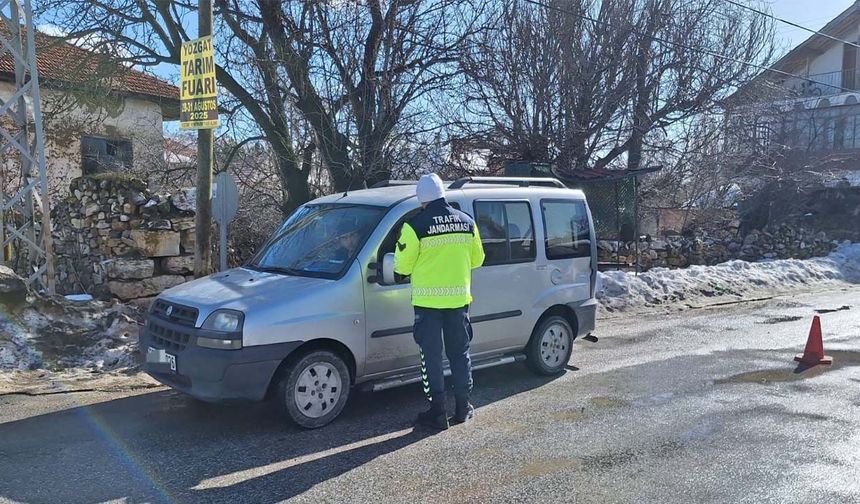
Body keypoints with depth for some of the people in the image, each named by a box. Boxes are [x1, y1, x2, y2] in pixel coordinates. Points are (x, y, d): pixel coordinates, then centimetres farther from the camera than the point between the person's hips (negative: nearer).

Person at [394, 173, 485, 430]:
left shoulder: (416, 225, -12)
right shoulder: (467, 222, 4)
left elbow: (402, 266, -8)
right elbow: (477, 259, 12)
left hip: (428, 301, -4)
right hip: (458, 299, 4)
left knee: (432, 356, 5)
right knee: (459, 353, 16)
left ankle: (438, 413, 9)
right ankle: (463, 407, 24)